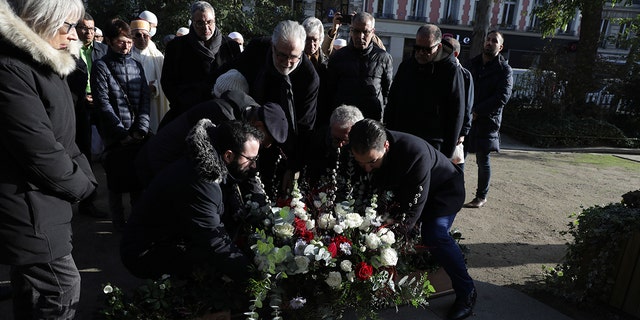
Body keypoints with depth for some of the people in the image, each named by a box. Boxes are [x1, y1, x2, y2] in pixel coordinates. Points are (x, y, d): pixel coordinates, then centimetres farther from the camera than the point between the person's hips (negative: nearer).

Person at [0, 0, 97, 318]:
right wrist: (82, 183, -8)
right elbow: (41, 153, -24)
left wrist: (84, 174, -1)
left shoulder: (45, 65, 11)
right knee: (62, 292, 0)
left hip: (46, 205, 10)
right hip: (28, 214, -10)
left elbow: (62, 138, 13)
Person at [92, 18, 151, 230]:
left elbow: (145, 99, 5)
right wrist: (122, 133, -13)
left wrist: (141, 129, -6)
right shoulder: (101, 67, -2)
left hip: (138, 135, 4)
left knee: (138, 177, 9)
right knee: (116, 180, 4)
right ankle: (119, 222, 17)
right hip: (115, 136, -4)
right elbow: (103, 103, -9)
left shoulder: (136, 66, 11)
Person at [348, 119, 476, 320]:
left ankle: (466, 292, -6)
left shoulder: (415, 153, -42)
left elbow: (413, 204, -38)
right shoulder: (366, 154, -23)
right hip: (404, 189, 7)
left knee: (434, 234, -24)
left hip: (443, 189, -6)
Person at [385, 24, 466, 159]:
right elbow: (392, 102, 15)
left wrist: (448, 152, -8)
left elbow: (456, 115, -5)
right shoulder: (406, 66, 9)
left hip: (432, 146, -4)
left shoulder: (452, 71, -5)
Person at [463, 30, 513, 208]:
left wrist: (477, 111, -18)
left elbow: (503, 97, -14)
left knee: (483, 159, 3)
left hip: (487, 120, -4)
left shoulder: (504, 69, -3)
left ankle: (482, 197, 16)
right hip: (466, 117, 5)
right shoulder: (473, 63, 13)